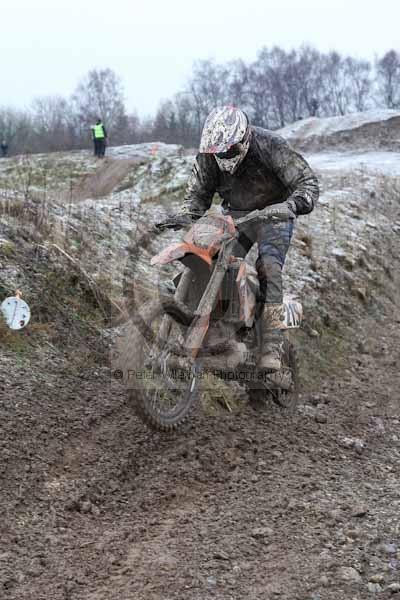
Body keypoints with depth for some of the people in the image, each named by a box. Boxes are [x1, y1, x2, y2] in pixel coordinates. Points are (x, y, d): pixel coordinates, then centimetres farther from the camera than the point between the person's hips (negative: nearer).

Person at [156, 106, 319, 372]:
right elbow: (198, 192, 1)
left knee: (268, 268, -27)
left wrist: (291, 205, -46)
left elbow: (308, 182, -25)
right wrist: (187, 215, -20)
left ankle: (272, 345, -29)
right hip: (235, 215, 5)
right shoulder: (208, 155, -12)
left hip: (273, 213, -5)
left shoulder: (270, 146, -25)